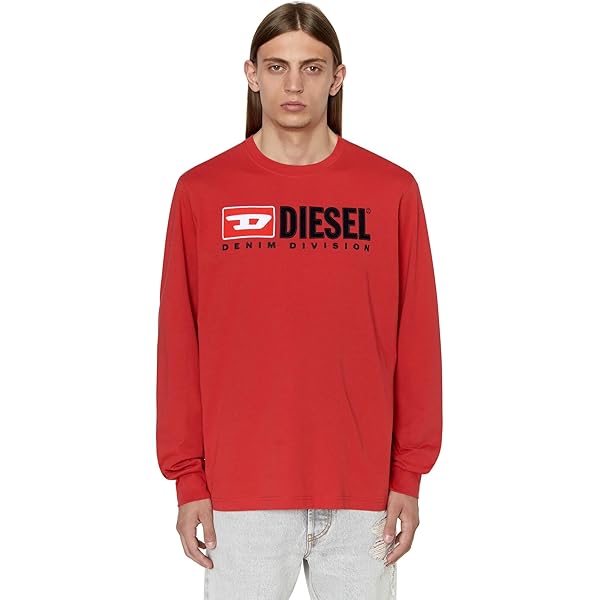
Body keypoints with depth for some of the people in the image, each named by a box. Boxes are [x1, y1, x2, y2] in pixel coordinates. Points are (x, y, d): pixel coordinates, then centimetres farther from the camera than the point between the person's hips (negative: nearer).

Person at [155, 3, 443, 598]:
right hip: (241, 492, 0)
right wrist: (188, 480, 0)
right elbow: (180, 343, 1)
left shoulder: (392, 190, 0)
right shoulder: (201, 191, 0)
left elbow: (416, 339, 1)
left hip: (362, 491, 1)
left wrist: (409, 476, 0)